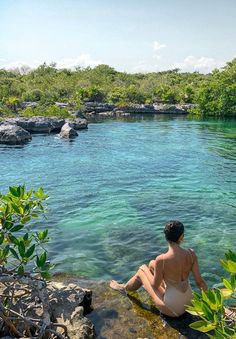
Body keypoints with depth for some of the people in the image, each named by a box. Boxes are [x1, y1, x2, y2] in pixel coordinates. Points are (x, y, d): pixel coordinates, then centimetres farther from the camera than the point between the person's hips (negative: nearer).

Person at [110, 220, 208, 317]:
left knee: (142, 270, 16)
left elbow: (155, 286, -13)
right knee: (152, 264, 19)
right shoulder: (191, 254, -17)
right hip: (188, 302, 5)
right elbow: (200, 282, -10)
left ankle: (124, 288, 48)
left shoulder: (161, 260, -28)